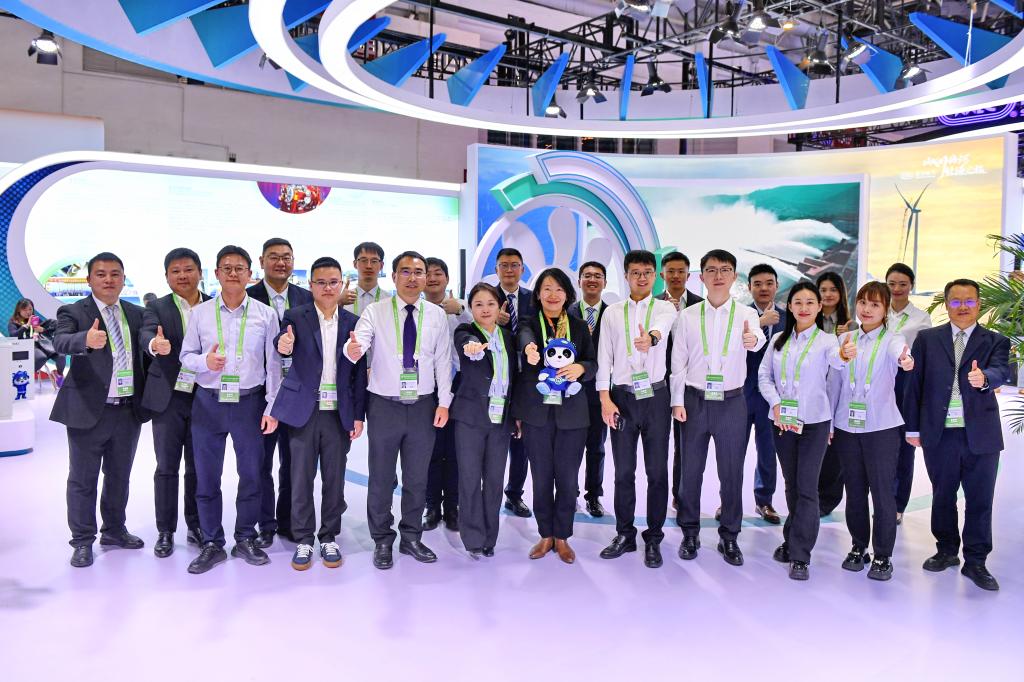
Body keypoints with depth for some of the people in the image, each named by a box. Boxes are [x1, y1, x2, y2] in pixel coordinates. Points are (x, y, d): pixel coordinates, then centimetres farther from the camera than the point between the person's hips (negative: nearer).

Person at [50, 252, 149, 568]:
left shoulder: (136, 313, 9)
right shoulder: (73, 312, -6)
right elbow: (60, 342, -25)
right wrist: (87, 340, -46)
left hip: (129, 411, 5)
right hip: (89, 411, -4)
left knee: (119, 477, 17)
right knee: (83, 480, 6)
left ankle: (114, 530, 33)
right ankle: (83, 541, 18)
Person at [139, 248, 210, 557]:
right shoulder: (157, 308, 0)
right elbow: (146, 335, -19)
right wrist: (155, 344, -42)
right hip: (168, 398, -1)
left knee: (198, 467, 11)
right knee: (166, 467, 5)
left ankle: (196, 526, 24)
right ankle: (165, 531, 16)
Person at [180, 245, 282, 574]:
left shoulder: (265, 314, 0)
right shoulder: (200, 313, 3)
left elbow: (273, 364, 2)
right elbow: (185, 356, 8)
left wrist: (272, 407, -2)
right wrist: (205, 361, -15)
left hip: (250, 402, -1)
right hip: (208, 401, 1)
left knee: (251, 474, 7)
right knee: (206, 476, 7)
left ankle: (245, 540, 24)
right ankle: (212, 544, 21)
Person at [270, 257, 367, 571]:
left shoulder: (353, 322, 5)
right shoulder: (296, 317, 0)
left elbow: (359, 373, 5)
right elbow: (283, 344, -19)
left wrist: (359, 415, 2)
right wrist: (283, 345, -43)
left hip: (340, 413, 2)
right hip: (304, 411, -1)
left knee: (334, 480, 9)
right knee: (301, 479, 6)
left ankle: (329, 538, 23)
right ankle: (303, 540, 19)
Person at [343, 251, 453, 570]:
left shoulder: (437, 315, 2)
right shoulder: (375, 312, -5)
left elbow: (443, 360, 3)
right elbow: (358, 342, -21)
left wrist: (443, 402, -2)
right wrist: (352, 350, -45)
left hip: (423, 406, 2)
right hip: (384, 405, -2)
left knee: (417, 477, 13)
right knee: (381, 477, 9)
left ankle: (411, 538, 30)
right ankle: (382, 541, 26)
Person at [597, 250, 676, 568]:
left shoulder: (665, 308, 2)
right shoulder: (613, 312, 8)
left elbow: (662, 327, -23)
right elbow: (604, 357, 4)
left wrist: (650, 337, -47)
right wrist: (605, 399, -4)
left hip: (655, 396, -1)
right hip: (622, 397, 2)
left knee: (657, 470, 4)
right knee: (623, 471, 9)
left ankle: (653, 539, 17)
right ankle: (624, 535, 23)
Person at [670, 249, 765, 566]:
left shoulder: (746, 314, -1)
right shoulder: (687, 316, 1)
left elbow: (758, 339, -24)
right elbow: (678, 362, 2)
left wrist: (753, 339, -47)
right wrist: (677, 401, -4)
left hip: (732, 401, 0)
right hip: (695, 400, 1)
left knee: (732, 471, 8)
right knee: (690, 469, 9)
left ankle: (729, 536, 23)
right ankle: (690, 533, 24)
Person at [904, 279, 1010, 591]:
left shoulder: (995, 341, 4)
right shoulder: (927, 339, 5)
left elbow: (1001, 372, -16)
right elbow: (915, 384, 4)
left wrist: (984, 378, -40)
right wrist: (913, 427, 2)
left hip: (981, 435, -1)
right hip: (939, 435, 1)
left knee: (980, 500, 5)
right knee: (942, 497, 14)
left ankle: (975, 561, 18)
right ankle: (946, 550, 31)